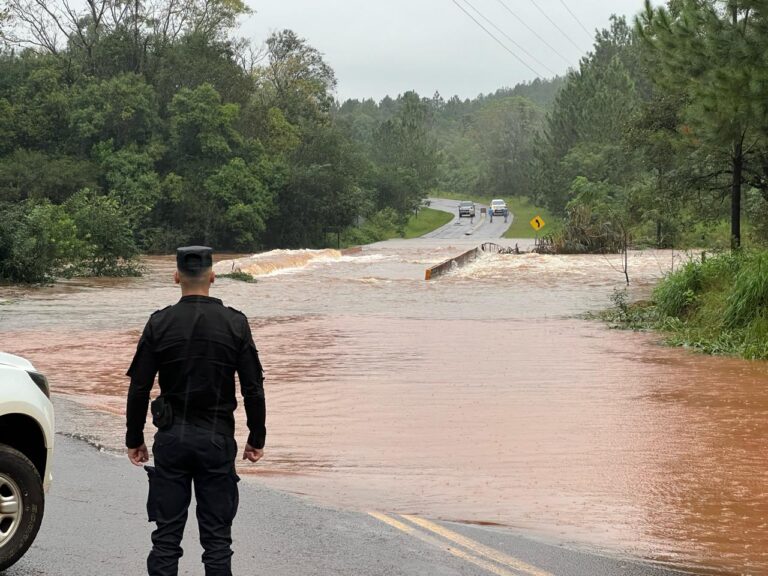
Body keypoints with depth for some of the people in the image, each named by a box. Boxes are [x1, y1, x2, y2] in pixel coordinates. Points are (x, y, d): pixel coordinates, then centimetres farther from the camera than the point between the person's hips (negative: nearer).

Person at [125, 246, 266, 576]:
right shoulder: (235, 324, -4)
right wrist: (256, 439, 8)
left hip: (171, 437, 0)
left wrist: (134, 440, 7)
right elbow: (253, 388, -2)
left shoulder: (159, 323, -4)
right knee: (217, 536, 6)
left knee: (166, 534, 6)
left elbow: (139, 388, -2)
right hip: (217, 439, 0)